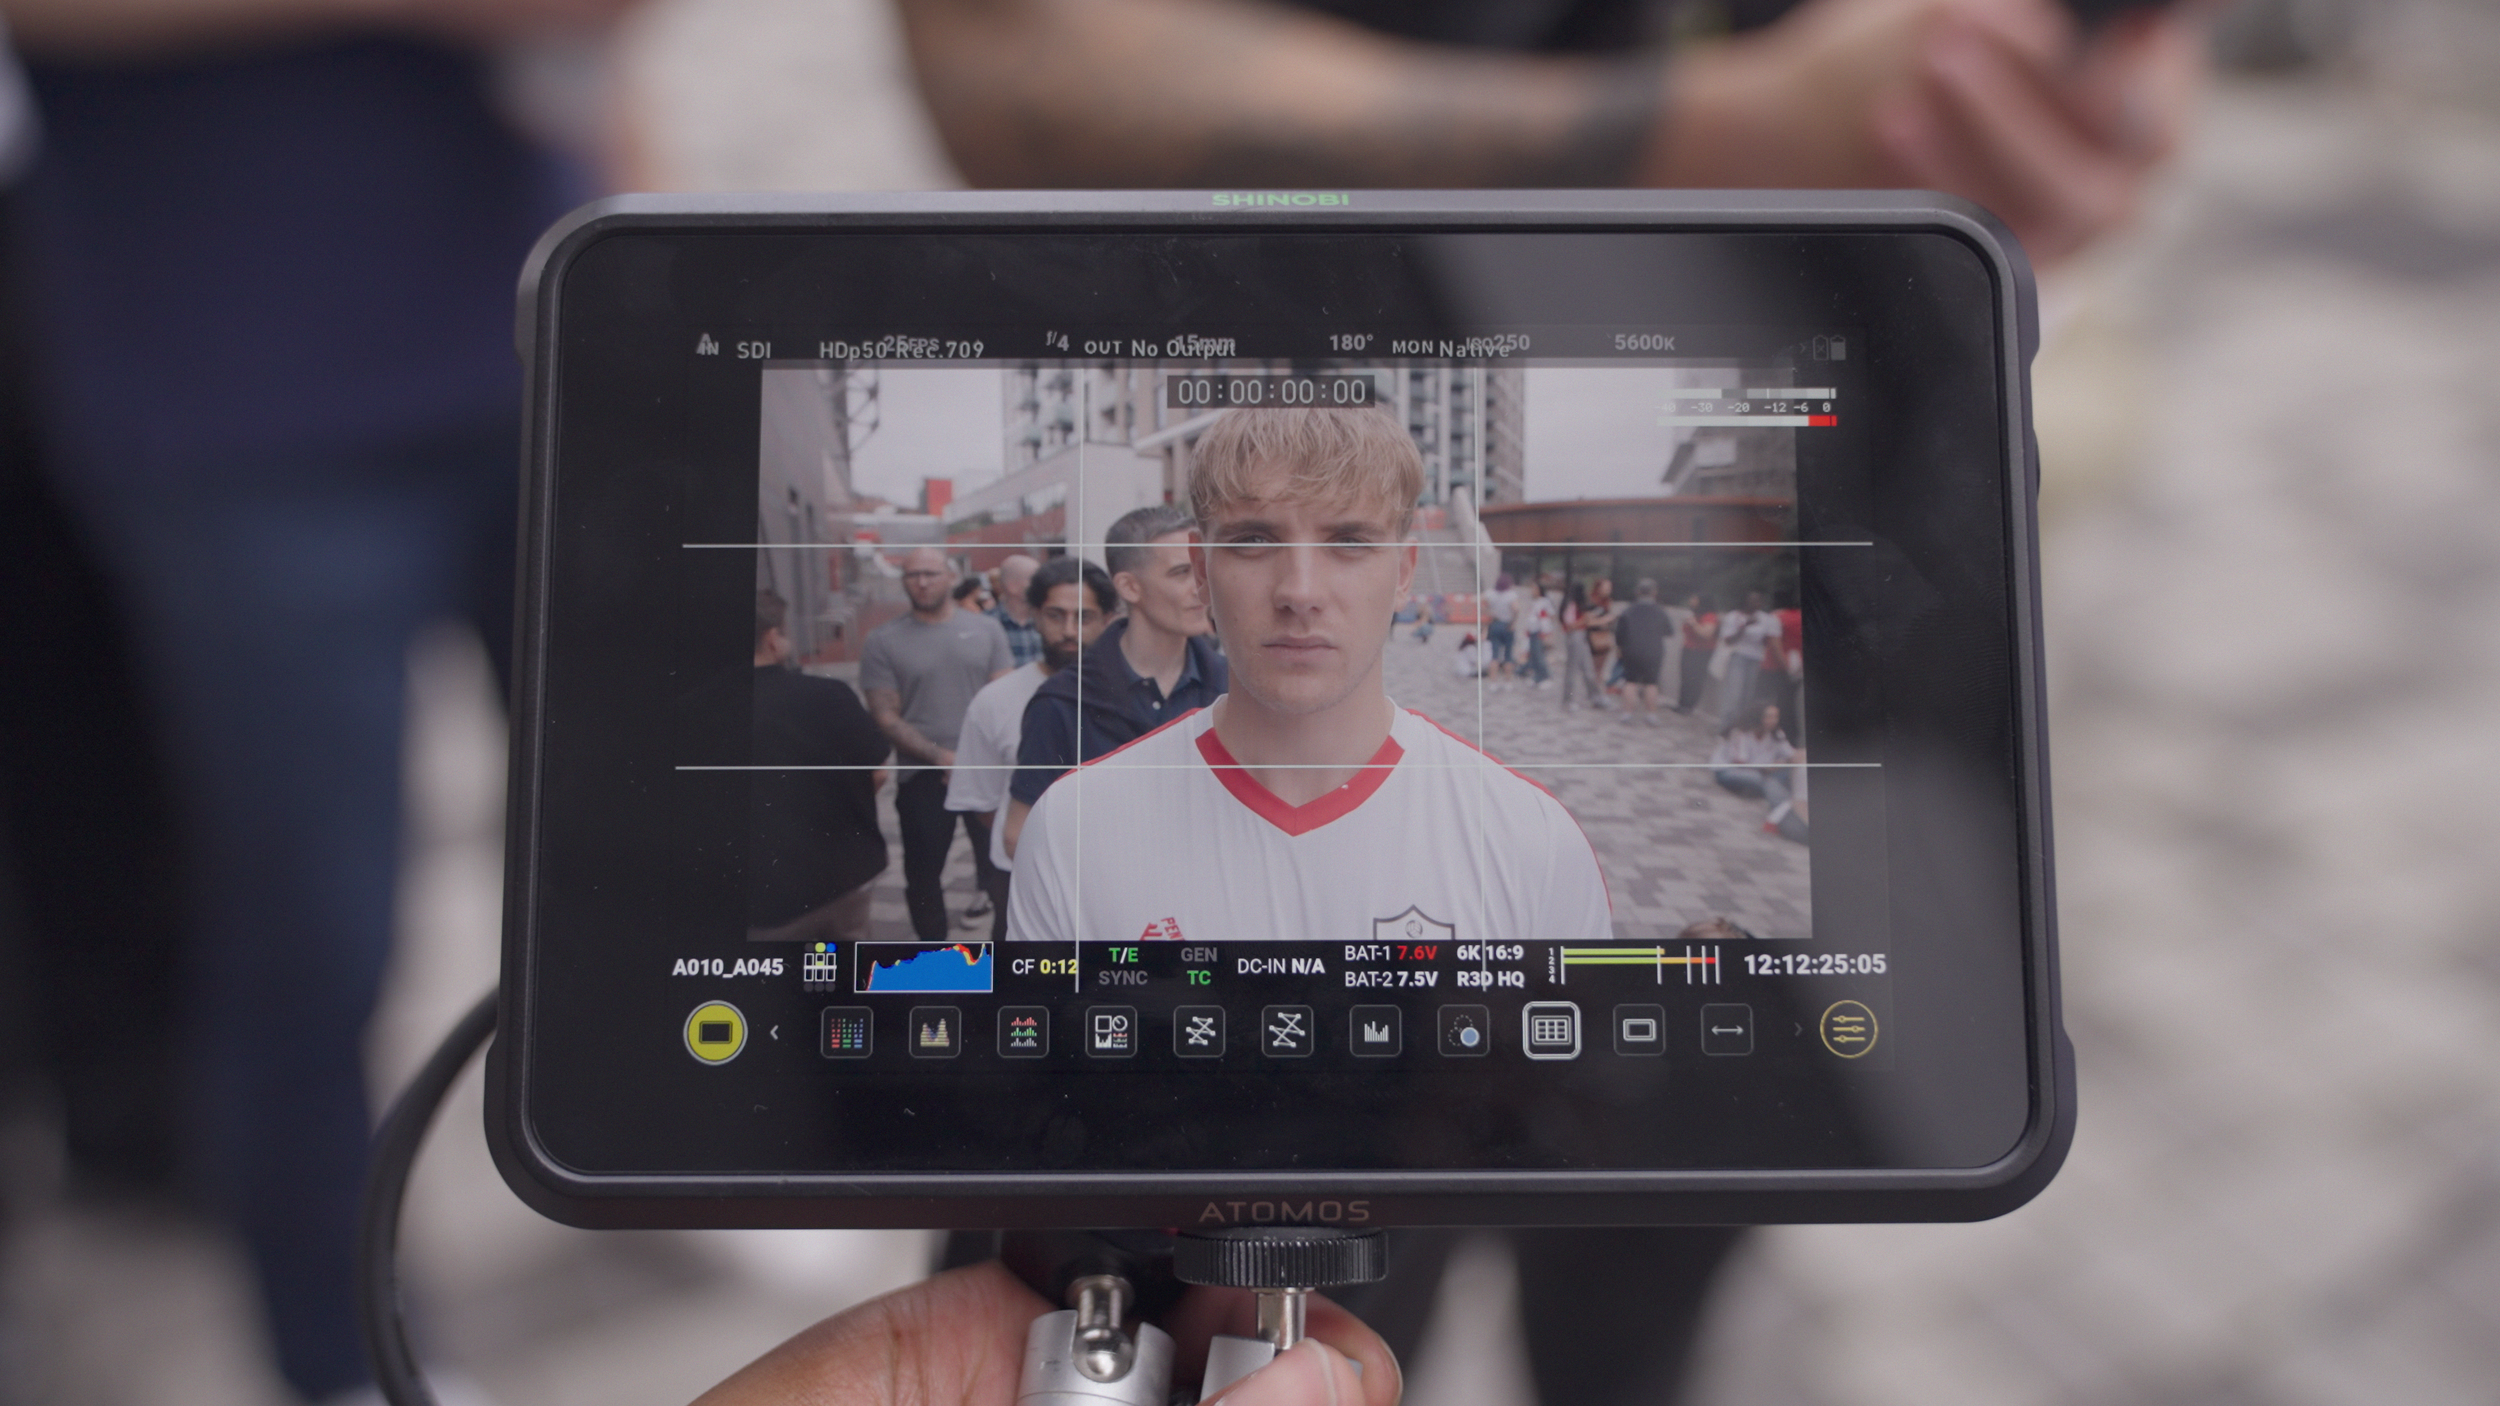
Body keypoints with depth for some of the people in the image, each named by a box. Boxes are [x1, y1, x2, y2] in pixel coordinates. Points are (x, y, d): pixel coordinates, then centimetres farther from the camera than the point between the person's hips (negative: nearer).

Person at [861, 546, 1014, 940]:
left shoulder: (986, 629, 3)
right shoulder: (883, 642, -1)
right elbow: (886, 718, -6)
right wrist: (940, 757, -17)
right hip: (923, 776, 0)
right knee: (923, 874, 10)